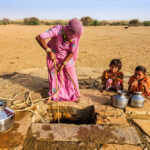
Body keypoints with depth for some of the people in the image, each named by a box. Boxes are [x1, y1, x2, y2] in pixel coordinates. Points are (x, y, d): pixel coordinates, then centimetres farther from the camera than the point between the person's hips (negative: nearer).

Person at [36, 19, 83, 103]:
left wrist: (62, 65, -22)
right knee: (53, 74, 5)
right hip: (53, 53, 0)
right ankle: (53, 95, 26)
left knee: (71, 74, -1)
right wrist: (49, 51, -42)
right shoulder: (57, 29, -35)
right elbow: (39, 38, -38)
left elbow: (72, 53, -18)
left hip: (66, 56, 1)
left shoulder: (75, 38, -28)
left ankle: (74, 94, 22)